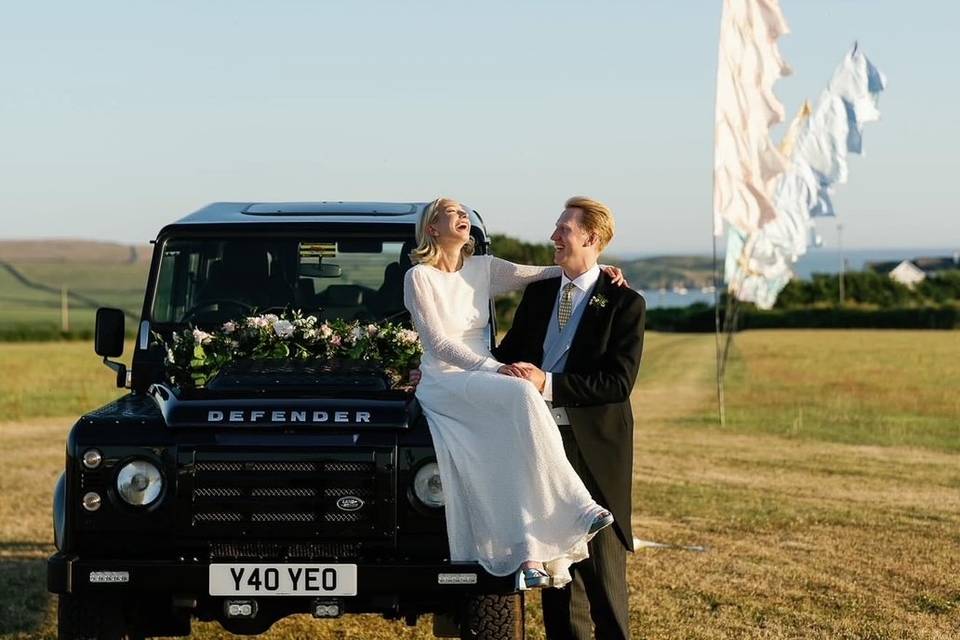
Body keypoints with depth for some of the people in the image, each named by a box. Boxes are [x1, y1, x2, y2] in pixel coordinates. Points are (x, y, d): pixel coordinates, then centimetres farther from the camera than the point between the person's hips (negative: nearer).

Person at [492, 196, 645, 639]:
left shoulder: (624, 303, -6)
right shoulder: (538, 293, 11)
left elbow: (619, 382, -15)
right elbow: (508, 355, 18)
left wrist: (548, 383, -21)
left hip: (594, 447, -5)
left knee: (601, 565, -1)